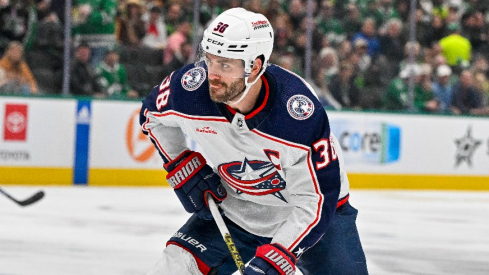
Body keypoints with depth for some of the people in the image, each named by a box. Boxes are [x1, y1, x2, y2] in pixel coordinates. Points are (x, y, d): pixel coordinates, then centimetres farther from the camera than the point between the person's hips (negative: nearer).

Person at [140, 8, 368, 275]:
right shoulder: (191, 86, -23)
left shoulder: (300, 113, -34)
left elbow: (316, 202, -29)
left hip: (312, 213, -3)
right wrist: (183, 170, -5)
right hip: (233, 210, 3)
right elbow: (152, 115, 3)